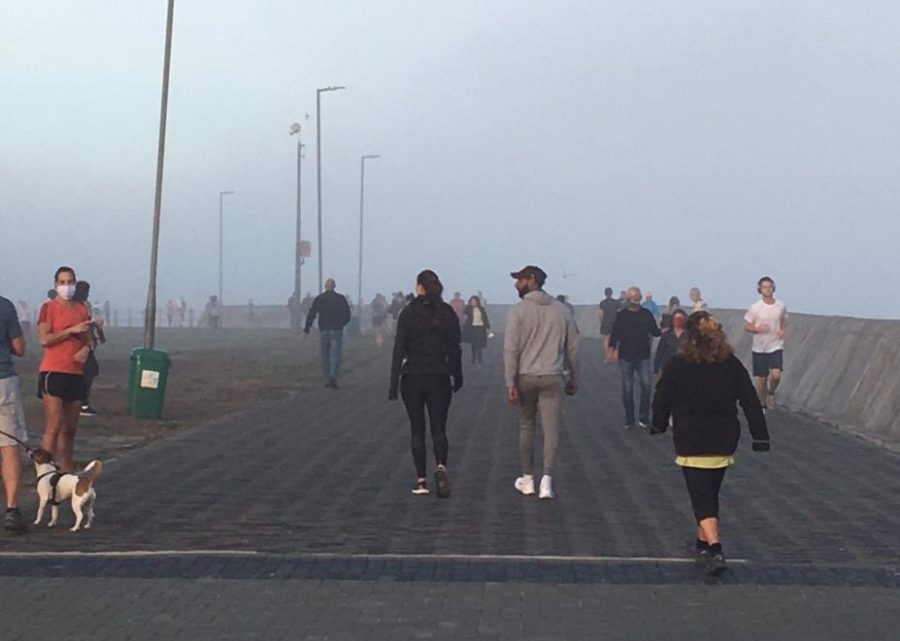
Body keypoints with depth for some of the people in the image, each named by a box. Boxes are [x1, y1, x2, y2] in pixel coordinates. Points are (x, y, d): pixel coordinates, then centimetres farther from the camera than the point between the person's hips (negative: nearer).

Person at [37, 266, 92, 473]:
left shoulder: (82, 310, 15)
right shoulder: (49, 307, -3)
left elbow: (88, 339, 20)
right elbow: (44, 339, -13)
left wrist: (86, 349, -2)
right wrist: (72, 330, -17)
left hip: (76, 374, 6)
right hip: (53, 372, -6)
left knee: (70, 429, 10)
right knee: (54, 427, -13)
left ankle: (66, 474, 17)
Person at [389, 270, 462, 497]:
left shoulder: (409, 313, -6)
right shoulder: (448, 313, 0)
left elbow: (399, 349, -8)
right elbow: (454, 349, 1)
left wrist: (393, 384, -6)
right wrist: (458, 377, 14)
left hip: (412, 378, -1)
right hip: (439, 378, 1)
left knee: (417, 430, 8)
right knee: (439, 429, 5)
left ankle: (421, 480, 7)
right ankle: (440, 466, -21)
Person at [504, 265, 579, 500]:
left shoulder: (519, 311, -6)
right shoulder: (561, 310, 6)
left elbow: (511, 349, -11)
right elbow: (572, 347, 9)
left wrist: (510, 383, -10)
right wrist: (574, 379, 18)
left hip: (526, 377, -1)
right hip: (553, 377, 1)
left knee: (526, 427, 13)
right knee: (551, 429, -2)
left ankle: (527, 480, 21)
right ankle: (547, 478, -16)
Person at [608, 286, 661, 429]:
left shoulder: (646, 314, 6)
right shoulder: (621, 315, 1)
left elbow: (655, 332, 7)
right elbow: (615, 334, 1)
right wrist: (611, 350, -9)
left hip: (643, 357, 1)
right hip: (626, 357, -1)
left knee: (646, 385, -9)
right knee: (627, 389, 4)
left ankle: (643, 417, 2)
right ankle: (629, 420, 13)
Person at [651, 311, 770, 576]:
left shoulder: (677, 367, -10)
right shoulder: (732, 365, 0)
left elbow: (662, 400, 2)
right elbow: (751, 402, 1)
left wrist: (658, 425, 21)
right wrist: (760, 436, 6)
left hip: (692, 446, -4)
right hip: (723, 444, 4)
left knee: (702, 498, -5)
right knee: (710, 494, 20)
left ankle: (714, 549, -21)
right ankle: (704, 542, 33)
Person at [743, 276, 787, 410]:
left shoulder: (781, 306, -2)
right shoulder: (755, 308, -8)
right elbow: (746, 326, -2)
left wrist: (782, 330, -3)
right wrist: (757, 329, -22)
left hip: (776, 347, 1)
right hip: (759, 348, -1)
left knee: (776, 375, -17)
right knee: (762, 379, 6)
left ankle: (771, 393, 15)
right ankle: (762, 404, 26)